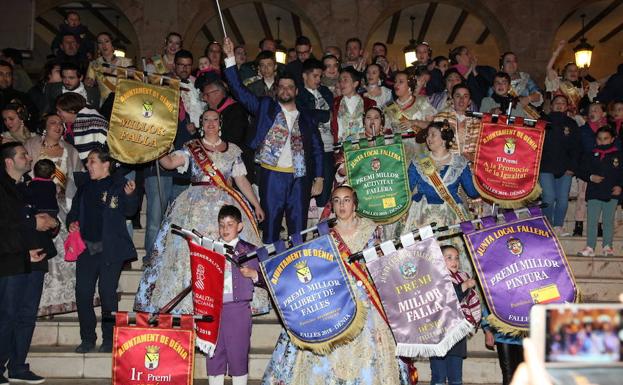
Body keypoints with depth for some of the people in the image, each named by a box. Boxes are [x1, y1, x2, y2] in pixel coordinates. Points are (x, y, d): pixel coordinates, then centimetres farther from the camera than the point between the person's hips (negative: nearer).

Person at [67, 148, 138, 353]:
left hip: (110, 249, -5)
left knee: (107, 292, -2)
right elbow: (74, 211, 25)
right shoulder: (84, 188, 16)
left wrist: (130, 195, -31)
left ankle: (109, 339, 12)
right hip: (86, 248, 6)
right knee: (83, 293, 3)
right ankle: (88, 339, 15)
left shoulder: (119, 184, -2)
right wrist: (71, 223, 5)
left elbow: (129, 210, -12)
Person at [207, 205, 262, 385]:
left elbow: (264, 279, 4)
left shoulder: (249, 250, 3)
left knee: (238, 353, 3)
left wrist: (253, 274, -13)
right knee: (214, 353, 8)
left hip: (238, 309, -2)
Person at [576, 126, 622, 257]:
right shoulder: (592, 156, 3)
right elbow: (581, 171, 4)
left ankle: (607, 246, 14)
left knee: (608, 221, 7)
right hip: (594, 193, 0)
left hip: (612, 194, 0)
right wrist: (591, 177, -12)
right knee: (592, 221, 1)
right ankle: (590, 247, 4)